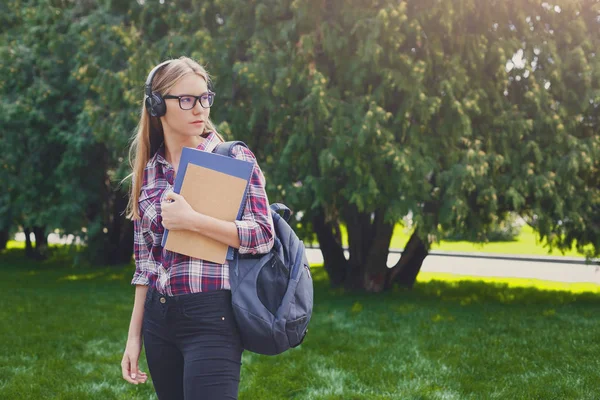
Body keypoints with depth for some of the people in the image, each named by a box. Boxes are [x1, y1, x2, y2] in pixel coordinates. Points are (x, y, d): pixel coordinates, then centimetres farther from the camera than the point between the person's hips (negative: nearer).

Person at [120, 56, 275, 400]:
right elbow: (145, 263, 12)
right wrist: (135, 335, 10)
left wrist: (192, 220, -18)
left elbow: (263, 236, -10)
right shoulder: (148, 172, 9)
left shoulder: (234, 158, -3)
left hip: (211, 318, -5)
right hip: (158, 319, 5)